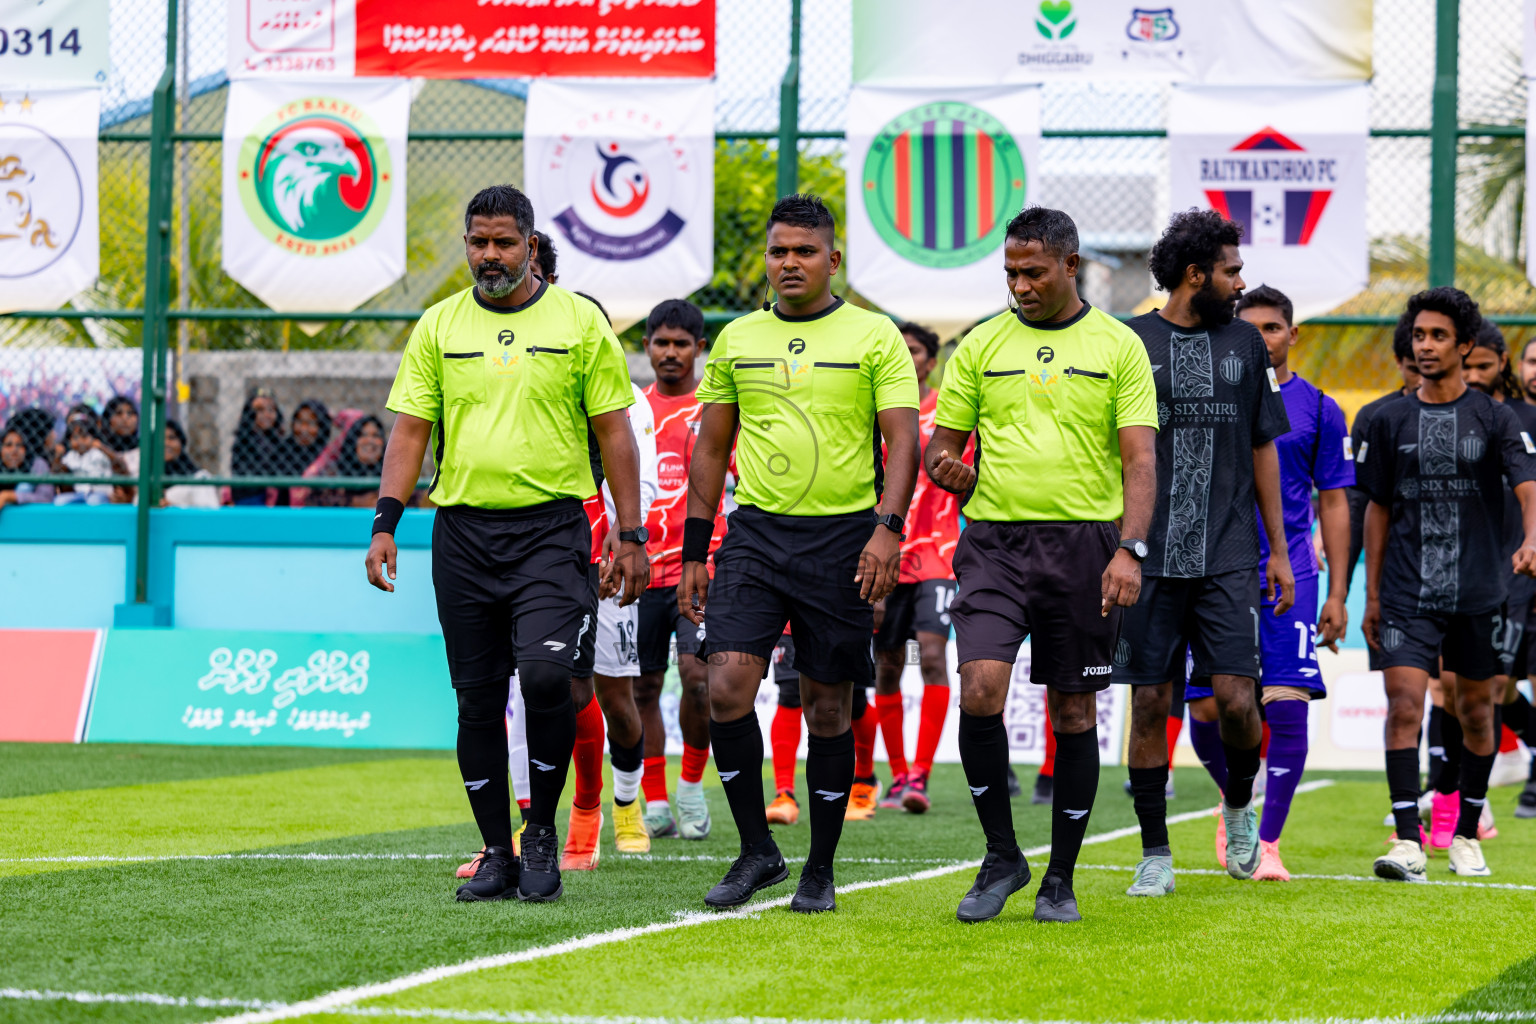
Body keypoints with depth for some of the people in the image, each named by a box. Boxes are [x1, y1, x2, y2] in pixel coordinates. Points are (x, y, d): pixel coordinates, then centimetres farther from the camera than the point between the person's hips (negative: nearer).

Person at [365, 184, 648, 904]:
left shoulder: (579, 320, 3)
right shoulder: (438, 326, 9)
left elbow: (613, 432, 4)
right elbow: (410, 430, 9)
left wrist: (630, 535, 0)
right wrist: (385, 524, -2)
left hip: (551, 527, -3)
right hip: (462, 529, 3)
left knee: (545, 674, -20)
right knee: (477, 699, 4)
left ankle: (541, 831, 0)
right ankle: (498, 854, 14)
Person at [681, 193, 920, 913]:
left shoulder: (873, 336, 0)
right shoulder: (737, 339, 10)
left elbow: (903, 440, -5)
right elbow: (711, 449, 15)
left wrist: (887, 528, -20)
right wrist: (693, 553, 10)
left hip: (843, 537, -2)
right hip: (755, 531, 2)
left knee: (828, 706, 3)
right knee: (727, 686, -13)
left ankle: (820, 870, 15)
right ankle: (756, 849, 1)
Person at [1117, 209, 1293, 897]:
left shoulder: (1244, 344, 11)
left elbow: (1263, 450, 15)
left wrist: (1279, 551, 12)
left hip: (1229, 557, 1)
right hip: (1151, 556, -1)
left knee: (1235, 698, -9)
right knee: (1150, 702, 0)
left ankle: (1239, 803, 20)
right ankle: (1155, 856, 9)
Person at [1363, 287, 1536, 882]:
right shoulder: (1391, 421, 7)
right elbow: (1378, 509, 12)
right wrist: (1371, 595, 10)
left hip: (1478, 591, 0)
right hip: (1406, 593, 0)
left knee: (1476, 712, 9)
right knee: (1403, 705, -12)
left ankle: (1467, 835, 24)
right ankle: (1408, 841, -15)